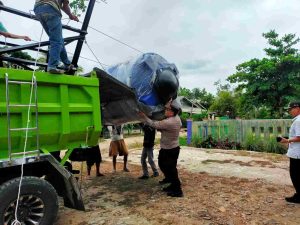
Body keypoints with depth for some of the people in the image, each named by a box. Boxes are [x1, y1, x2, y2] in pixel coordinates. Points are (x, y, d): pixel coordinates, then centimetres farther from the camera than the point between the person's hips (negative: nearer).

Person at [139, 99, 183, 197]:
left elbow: (154, 124, -20)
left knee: (171, 170, 2)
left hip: (169, 150, -9)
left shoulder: (168, 122, -29)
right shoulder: (177, 118, -1)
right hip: (173, 148, 9)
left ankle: (177, 191, 14)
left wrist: (144, 116, -11)